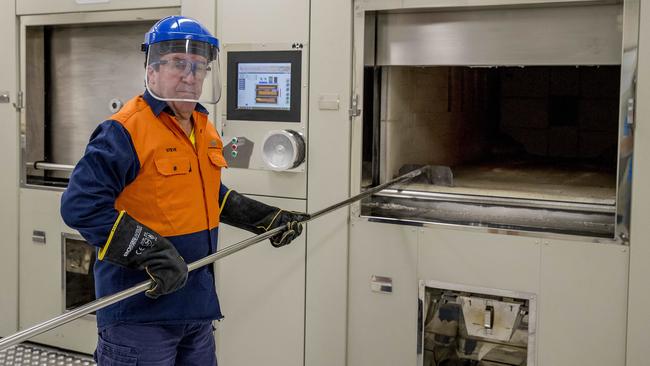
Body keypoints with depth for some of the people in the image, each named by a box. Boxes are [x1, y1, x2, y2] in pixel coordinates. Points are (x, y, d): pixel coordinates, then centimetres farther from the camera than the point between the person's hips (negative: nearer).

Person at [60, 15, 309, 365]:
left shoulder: (204, 129, 11)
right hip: (138, 308, -8)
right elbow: (80, 205, -24)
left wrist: (267, 218, 23)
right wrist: (152, 251, -28)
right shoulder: (126, 131, -17)